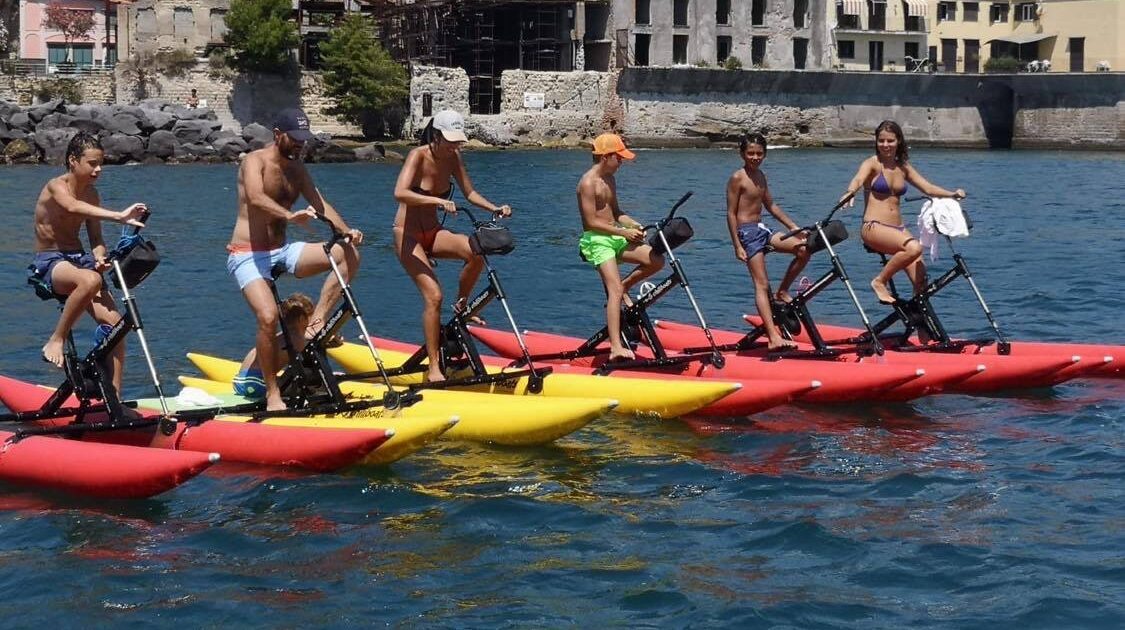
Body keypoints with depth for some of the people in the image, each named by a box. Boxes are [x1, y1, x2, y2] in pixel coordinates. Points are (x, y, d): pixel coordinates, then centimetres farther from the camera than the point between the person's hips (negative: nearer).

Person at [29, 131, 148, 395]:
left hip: (79, 258, 7)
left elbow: (96, 239, 10)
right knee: (90, 280, -40)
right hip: (49, 262, -7)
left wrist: (99, 258, -15)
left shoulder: (91, 193, 9)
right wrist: (118, 216, -49)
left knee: (114, 321, -12)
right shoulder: (56, 186, -12)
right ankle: (55, 341, -22)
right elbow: (73, 207, -36)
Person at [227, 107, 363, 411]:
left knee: (349, 253, -9)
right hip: (248, 256, -7)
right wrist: (289, 215, -49)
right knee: (268, 316, -28)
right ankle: (272, 395, -15)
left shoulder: (297, 168, 11)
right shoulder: (255, 161, -10)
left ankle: (317, 320, -12)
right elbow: (256, 197, -31)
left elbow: (319, 204, 1)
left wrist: (347, 231, -18)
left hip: (282, 251, 7)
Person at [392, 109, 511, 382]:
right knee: (433, 295, -19)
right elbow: (400, 193, -34)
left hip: (432, 233, 6)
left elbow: (469, 192, 9)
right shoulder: (418, 156, -19)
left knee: (477, 251, -24)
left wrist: (494, 208, -9)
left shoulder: (452, 158, 0)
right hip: (408, 235, -6)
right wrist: (438, 201, -46)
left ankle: (461, 306, 0)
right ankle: (434, 368, -13)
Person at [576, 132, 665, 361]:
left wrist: (634, 225, 2)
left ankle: (624, 287, 15)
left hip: (615, 237, 8)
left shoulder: (610, 180, 14)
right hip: (596, 240, -8)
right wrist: (624, 232, -16)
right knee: (615, 291, -19)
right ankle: (616, 347, -24)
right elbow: (592, 222, -18)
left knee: (656, 260, -7)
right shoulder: (589, 183, -14)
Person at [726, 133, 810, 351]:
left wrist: (793, 226, 18)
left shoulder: (760, 176, 13)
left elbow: (771, 205, 22)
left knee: (803, 249, -4)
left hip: (762, 229, 8)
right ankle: (773, 337, -17)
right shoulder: (738, 178, -11)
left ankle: (782, 292, 13)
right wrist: (737, 246, -16)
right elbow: (731, 213, -12)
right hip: (747, 231, -8)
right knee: (762, 285, -12)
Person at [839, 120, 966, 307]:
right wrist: (850, 192, -47)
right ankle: (879, 282, -15)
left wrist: (952, 194, -4)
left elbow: (928, 188, 13)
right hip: (874, 227, -6)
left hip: (898, 228, 6)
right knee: (914, 247, -33)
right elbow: (858, 179, -24)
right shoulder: (872, 164, -3)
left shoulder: (903, 167, 15)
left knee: (921, 281, -9)